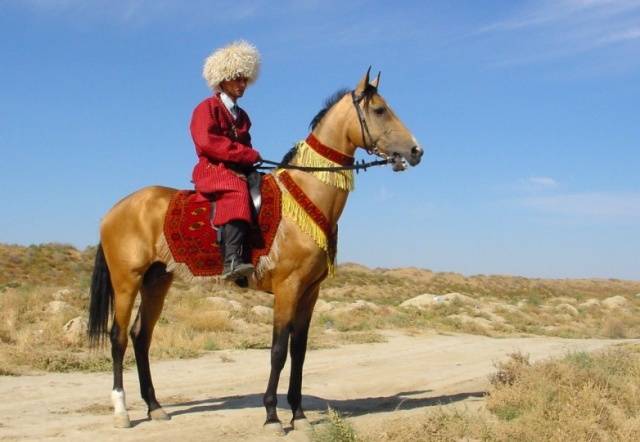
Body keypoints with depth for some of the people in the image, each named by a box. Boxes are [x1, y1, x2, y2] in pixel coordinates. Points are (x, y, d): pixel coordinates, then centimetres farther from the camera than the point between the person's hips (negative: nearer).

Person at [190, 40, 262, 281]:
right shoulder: (207, 108, 2)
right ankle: (232, 260, -51)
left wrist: (252, 159, 1)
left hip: (239, 171, 8)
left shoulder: (241, 116, 25)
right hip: (212, 170, -8)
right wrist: (249, 154, -15)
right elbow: (207, 142, -13)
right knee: (236, 190, -38)